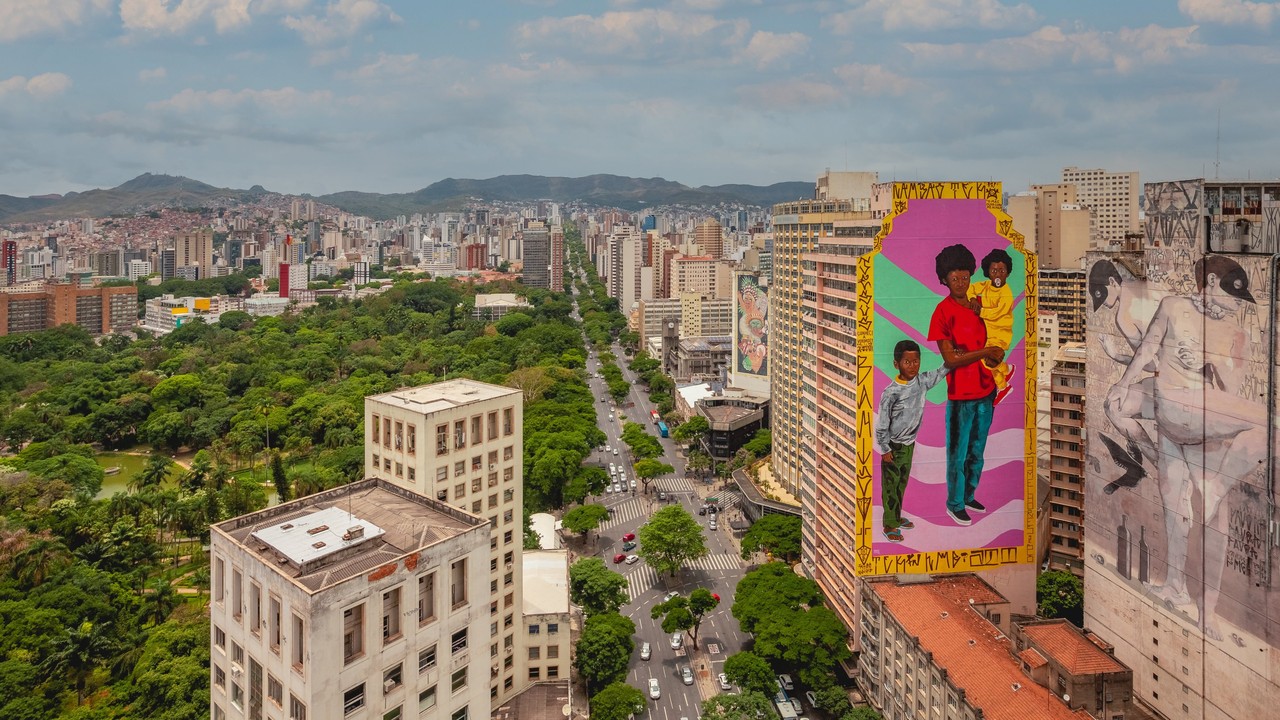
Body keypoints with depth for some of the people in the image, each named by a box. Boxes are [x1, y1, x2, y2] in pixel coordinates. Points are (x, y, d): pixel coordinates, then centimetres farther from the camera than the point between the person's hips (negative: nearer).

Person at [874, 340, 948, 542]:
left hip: (909, 443, 6)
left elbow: (939, 373, 13)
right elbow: (882, 423, -17)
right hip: (893, 445, -6)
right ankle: (889, 525, 17)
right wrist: (885, 449, -14)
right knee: (890, 485, 5)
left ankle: (896, 517, 36)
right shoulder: (891, 392, -23)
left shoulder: (922, 381, -7)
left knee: (902, 483, 20)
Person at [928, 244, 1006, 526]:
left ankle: (968, 496, 36)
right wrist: (984, 352, -22)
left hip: (986, 390, 6)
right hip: (961, 395, -6)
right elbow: (950, 360, -15)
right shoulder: (943, 312, -14)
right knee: (958, 454, 6)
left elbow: (992, 339, 13)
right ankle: (955, 504, 22)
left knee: (977, 452, 19)